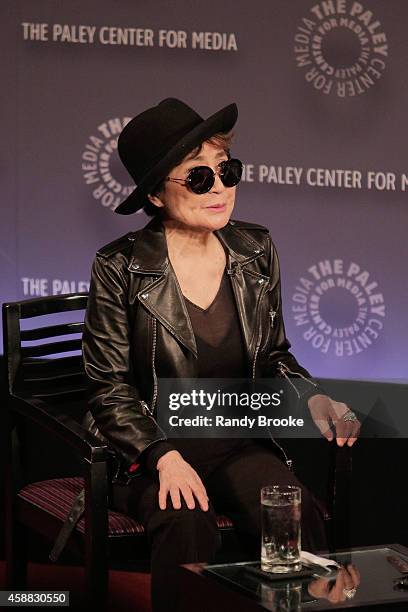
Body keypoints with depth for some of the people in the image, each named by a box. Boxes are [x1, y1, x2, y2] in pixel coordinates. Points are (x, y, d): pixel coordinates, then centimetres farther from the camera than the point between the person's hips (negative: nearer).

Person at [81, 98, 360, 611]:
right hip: (152, 449, -3)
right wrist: (164, 456, -19)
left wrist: (314, 398, -5)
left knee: (297, 512, -26)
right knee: (188, 522, -33)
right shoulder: (121, 267, -7)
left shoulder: (256, 251, 5)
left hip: (241, 444, 3)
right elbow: (110, 387, -6)